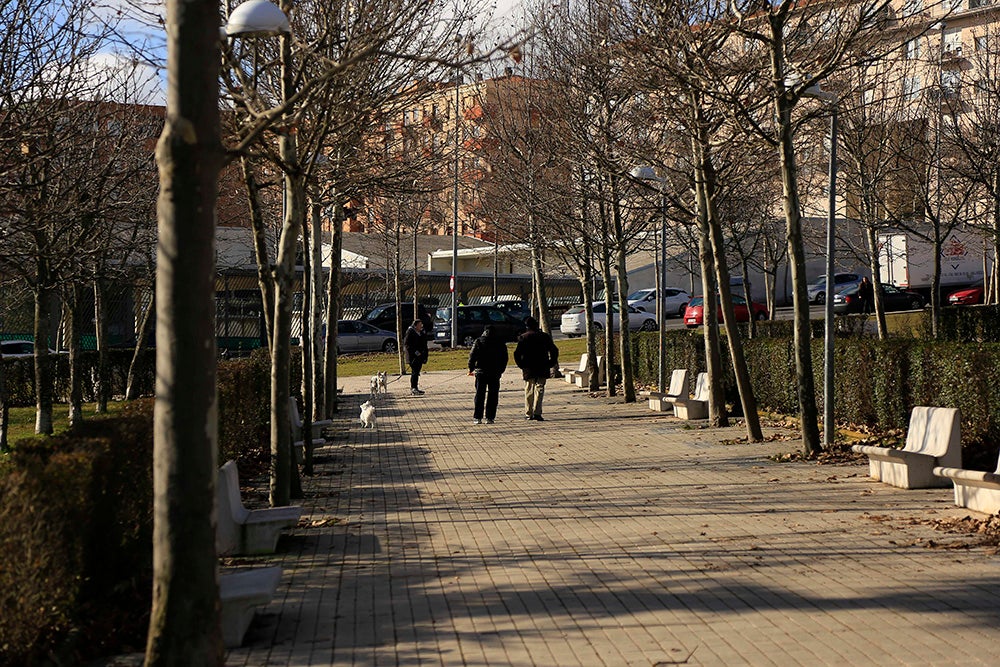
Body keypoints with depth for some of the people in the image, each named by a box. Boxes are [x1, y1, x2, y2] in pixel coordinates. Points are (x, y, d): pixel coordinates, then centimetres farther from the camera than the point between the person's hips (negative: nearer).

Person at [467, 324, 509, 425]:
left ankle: (477, 417, 1)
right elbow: (505, 358, 8)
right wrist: (501, 370, 17)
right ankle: (490, 417, 2)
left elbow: (472, 356, -2)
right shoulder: (500, 342, 5)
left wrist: (471, 369, 8)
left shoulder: (478, 341, 0)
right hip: (495, 373, 1)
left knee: (479, 395, 4)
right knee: (493, 396, 6)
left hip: (481, 372, -1)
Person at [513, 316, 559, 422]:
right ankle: (537, 412, -15)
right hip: (542, 369, 0)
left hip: (528, 369, 0)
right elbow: (554, 350, 1)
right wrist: (552, 363, 10)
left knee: (529, 391, 11)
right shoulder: (545, 336, 1)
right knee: (539, 389, -1)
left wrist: (521, 365, 3)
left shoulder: (524, 337, -3)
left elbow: (517, 353, -8)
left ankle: (528, 414, 15)